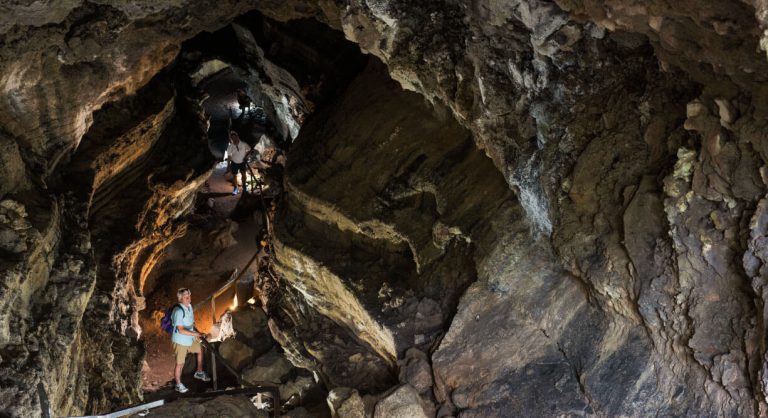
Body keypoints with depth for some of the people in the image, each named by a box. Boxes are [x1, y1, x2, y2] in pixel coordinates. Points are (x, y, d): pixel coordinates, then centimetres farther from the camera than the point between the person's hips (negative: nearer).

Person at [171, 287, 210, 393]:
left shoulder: (189, 306, -2)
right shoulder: (179, 311, -29)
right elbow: (180, 330, -31)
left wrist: (196, 334, 14)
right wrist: (195, 334, -34)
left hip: (190, 338, 9)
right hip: (180, 341, -9)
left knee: (200, 351, 25)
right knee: (180, 363, 4)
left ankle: (199, 372, 45)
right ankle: (178, 385, 22)